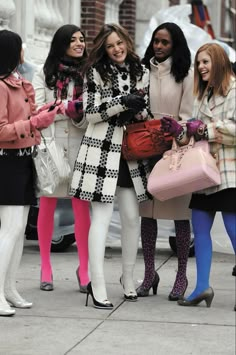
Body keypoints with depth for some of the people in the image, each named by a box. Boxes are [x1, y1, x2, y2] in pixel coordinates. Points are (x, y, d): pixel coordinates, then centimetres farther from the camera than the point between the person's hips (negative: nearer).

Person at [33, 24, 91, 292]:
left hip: (80, 147, 0)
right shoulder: (44, 74, 7)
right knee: (47, 207, 6)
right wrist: (66, 108, -11)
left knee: (82, 208, -4)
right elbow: (37, 111, -1)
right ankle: (46, 268, 16)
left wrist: (82, 114, -14)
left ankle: (84, 269, 3)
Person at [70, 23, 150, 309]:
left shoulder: (141, 72, 11)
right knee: (101, 218, -6)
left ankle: (128, 278, 25)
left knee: (132, 218, 8)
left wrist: (137, 110, -7)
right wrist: (123, 102, -17)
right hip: (102, 149, -4)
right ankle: (97, 286, -4)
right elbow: (90, 112, -8)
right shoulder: (96, 72, -1)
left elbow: (146, 111, 16)